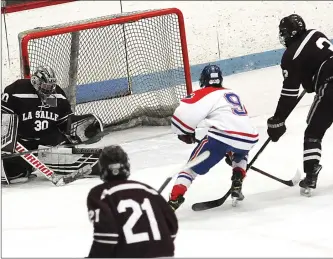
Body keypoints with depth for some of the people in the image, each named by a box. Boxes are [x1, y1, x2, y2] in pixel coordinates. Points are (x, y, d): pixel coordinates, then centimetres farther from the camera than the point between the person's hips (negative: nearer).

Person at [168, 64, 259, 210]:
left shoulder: (205, 94, 10)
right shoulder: (233, 94, 31)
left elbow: (182, 116, -3)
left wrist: (186, 134, 17)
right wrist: (232, 151, 49)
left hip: (222, 137, -5)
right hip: (248, 140, 5)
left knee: (193, 167, 3)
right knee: (239, 156, 39)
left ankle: (174, 200, -12)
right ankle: (236, 188, 22)